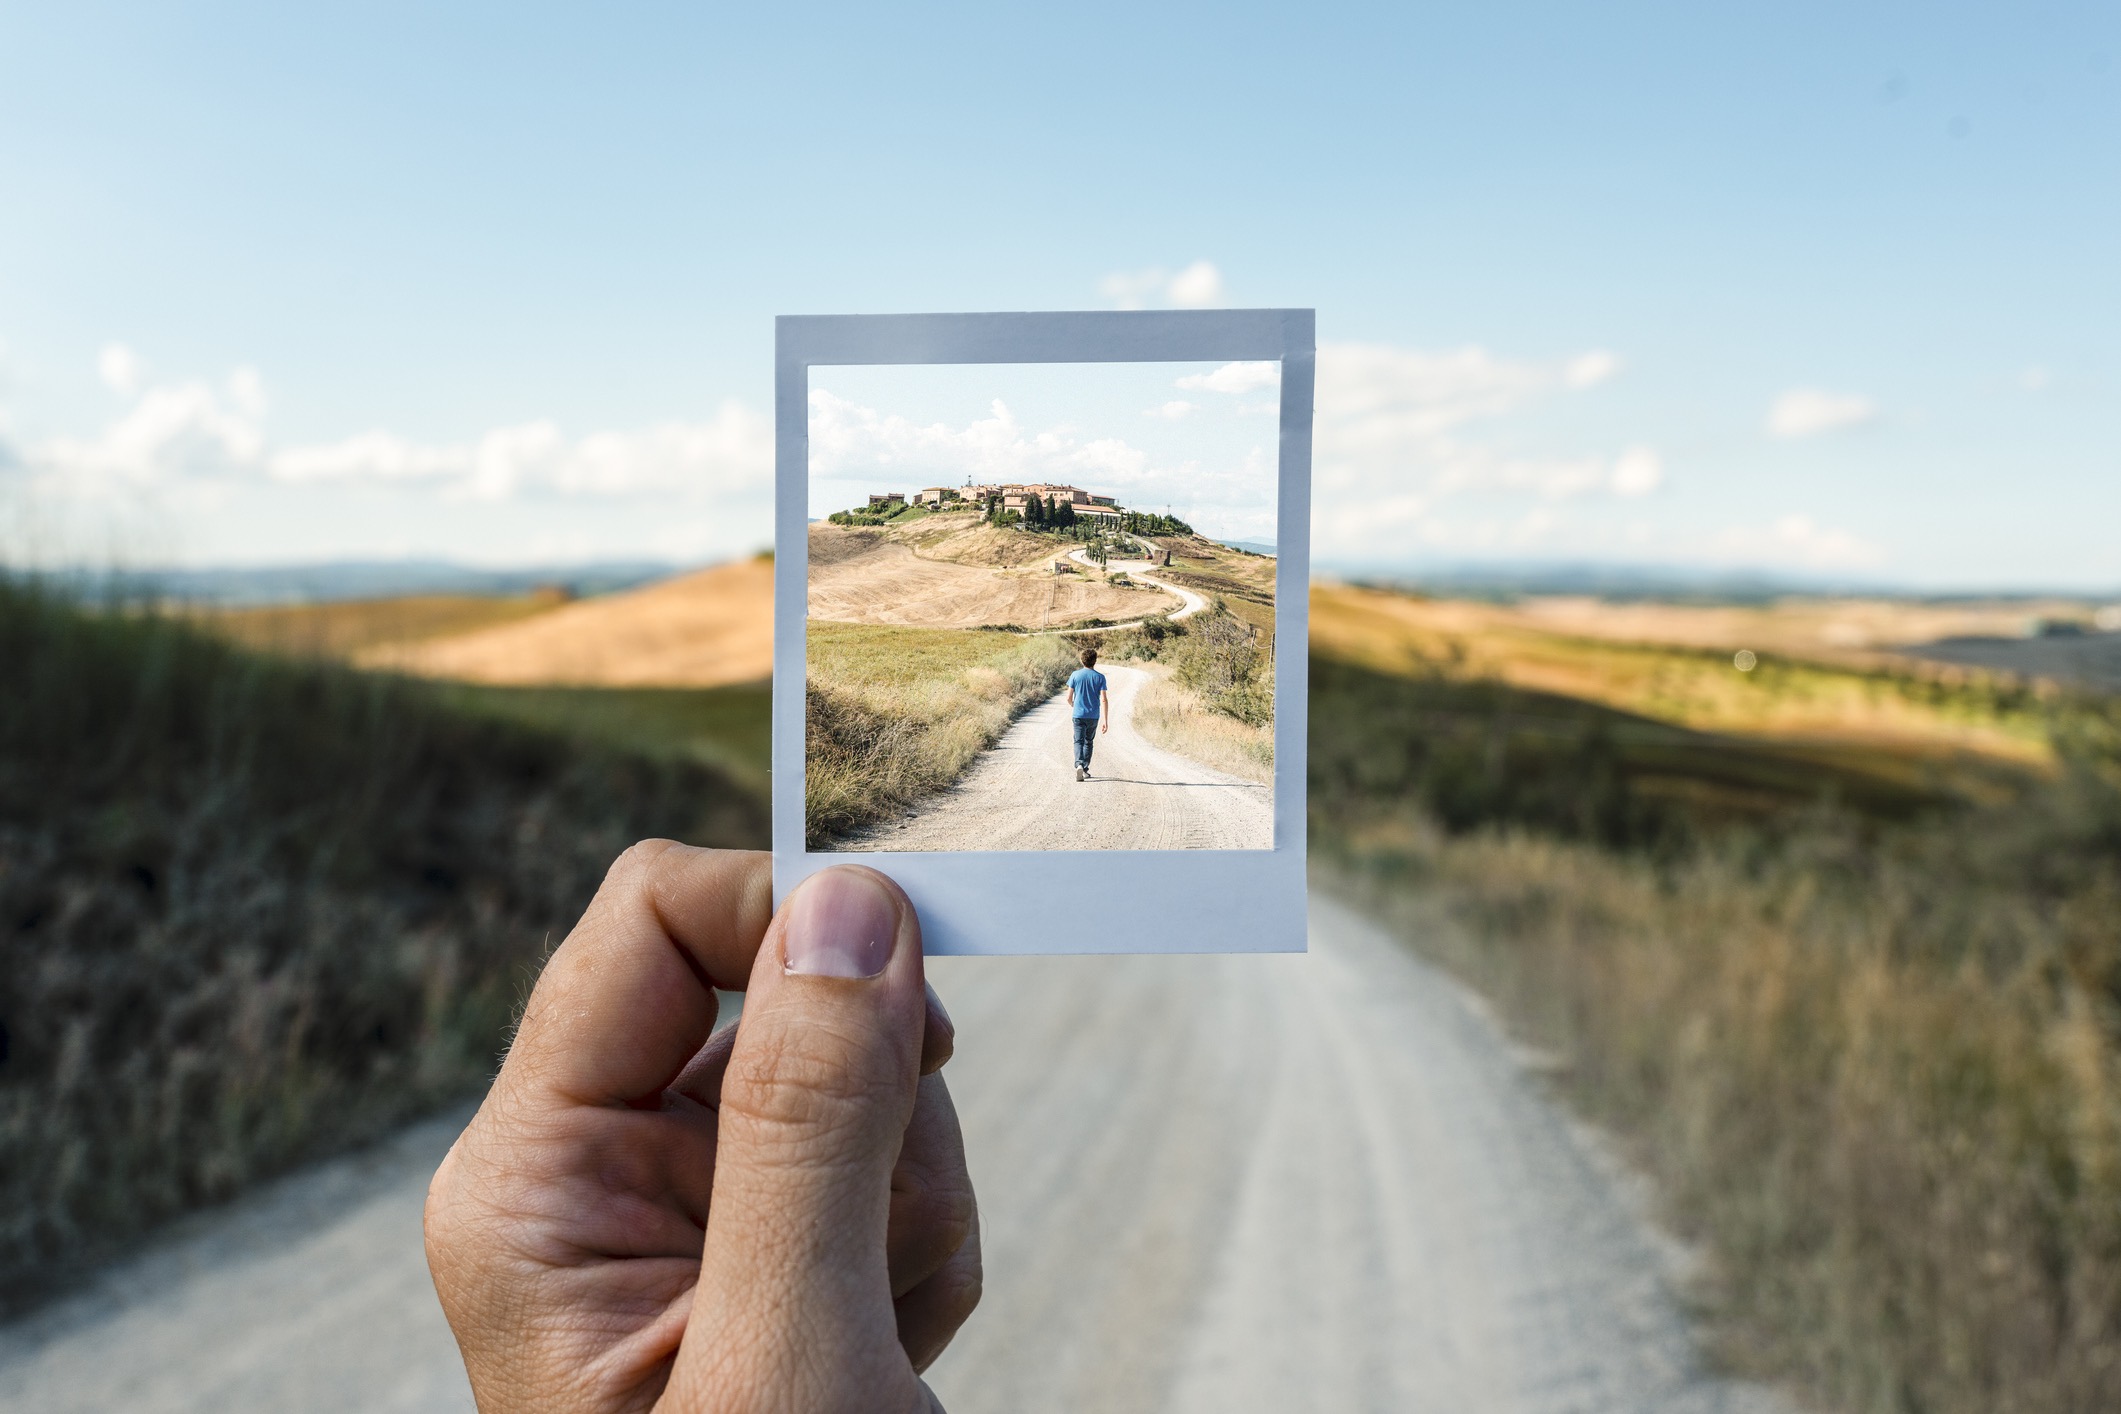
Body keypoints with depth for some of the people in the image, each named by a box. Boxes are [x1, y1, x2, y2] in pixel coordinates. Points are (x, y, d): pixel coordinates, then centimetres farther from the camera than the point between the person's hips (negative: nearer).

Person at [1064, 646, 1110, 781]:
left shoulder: (1075, 675, -3)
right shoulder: (1100, 677, -4)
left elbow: (1069, 697, -1)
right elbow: (1104, 700, -10)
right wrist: (1105, 721, -8)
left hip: (1078, 715, -1)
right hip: (1093, 716, 1)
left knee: (1079, 742, -2)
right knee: (1088, 742, 17)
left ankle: (1079, 764, -27)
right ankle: (1085, 770, 21)